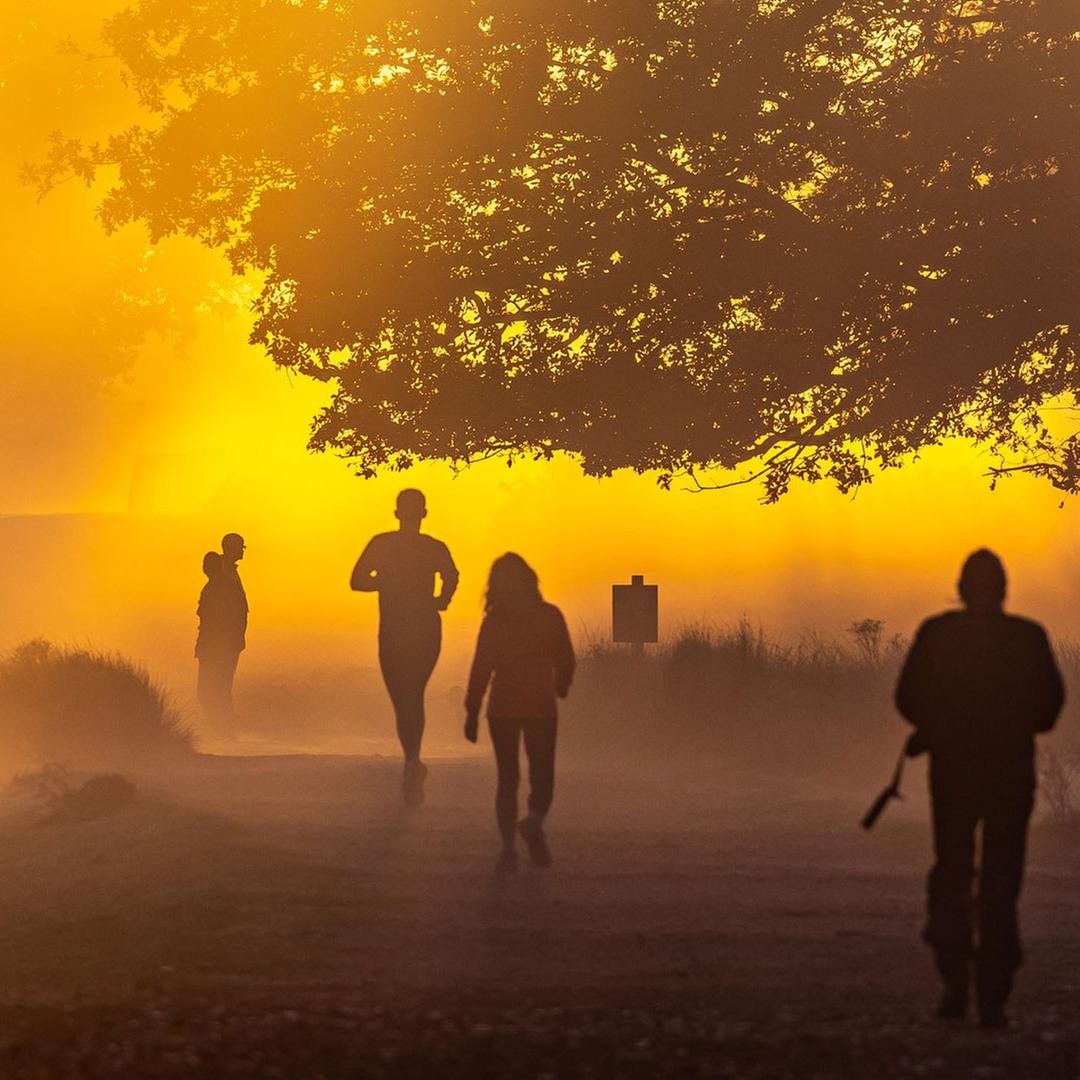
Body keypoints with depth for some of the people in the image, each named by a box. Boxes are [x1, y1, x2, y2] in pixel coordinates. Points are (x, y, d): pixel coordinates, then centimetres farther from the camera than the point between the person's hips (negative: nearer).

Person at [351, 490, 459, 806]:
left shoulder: (382, 544, 0)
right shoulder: (436, 548, 2)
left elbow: (357, 581, -6)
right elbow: (451, 578, -12)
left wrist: (388, 581, 8)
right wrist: (439, 601, 4)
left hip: (393, 634, -2)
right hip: (427, 632, 2)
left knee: (402, 701, -1)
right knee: (415, 697, 18)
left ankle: (413, 762, -22)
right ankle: (412, 766, 11)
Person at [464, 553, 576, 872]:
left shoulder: (494, 621, -5)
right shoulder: (550, 616, -4)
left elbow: (481, 668, -6)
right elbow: (565, 662, 2)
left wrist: (472, 711, -2)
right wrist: (561, 686, 24)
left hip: (503, 708, 0)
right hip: (540, 706, 0)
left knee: (507, 778, 9)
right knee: (542, 774, 9)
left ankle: (509, 845, -2)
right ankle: (535, 820, -21)